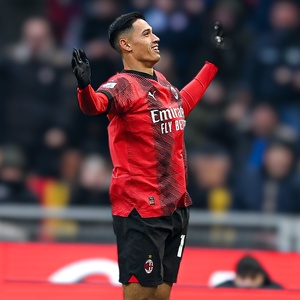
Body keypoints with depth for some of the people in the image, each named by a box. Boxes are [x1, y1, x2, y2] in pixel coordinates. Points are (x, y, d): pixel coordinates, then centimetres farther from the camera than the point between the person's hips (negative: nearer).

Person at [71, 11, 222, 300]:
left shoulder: (161, 82, 13)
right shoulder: (124, 84, -13)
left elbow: (183, 102, 36)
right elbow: (96, 103, -35)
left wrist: (213, 61, 45)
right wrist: (84, 86, -58)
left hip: (176, 205, 8)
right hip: (140, 210, -8)